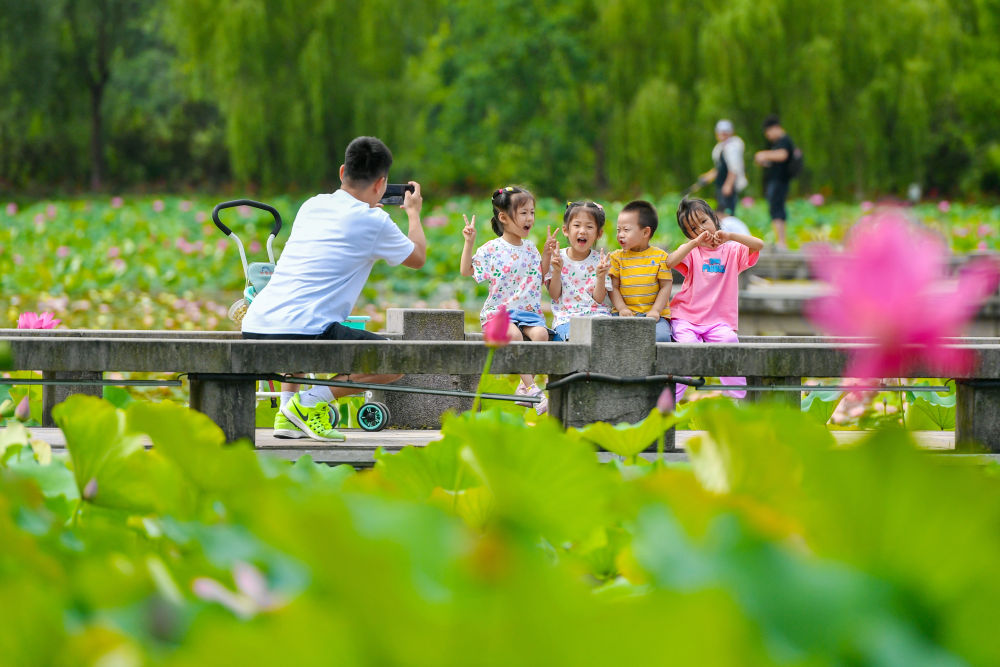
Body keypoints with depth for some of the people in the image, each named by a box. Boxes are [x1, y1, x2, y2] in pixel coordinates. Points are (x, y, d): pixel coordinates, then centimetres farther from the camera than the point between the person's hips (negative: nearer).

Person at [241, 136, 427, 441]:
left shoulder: (312, 206, 19)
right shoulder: (373, 221, 1)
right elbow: (418, 258, 19)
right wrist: (413, 212, 36)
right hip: (305, 333, -7)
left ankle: (288, 411, 23)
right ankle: (311, 402, -4)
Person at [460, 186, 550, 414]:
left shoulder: (530, 248, 14)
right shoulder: (492, 249, -2)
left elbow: (541, 275, 25)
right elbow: (466, 271, -2)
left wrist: (547, 253, 16)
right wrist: (469, 242, -9)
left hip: (528, 310, 4)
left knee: (540, 332, -28)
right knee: (513, 333, -36)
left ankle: (524, 387, -18)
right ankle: (532, 388, -31)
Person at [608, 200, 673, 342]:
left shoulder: (660, 256, 3)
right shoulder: (617, 257, 8)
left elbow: (665, 286, 1)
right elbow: (614, 287, 5)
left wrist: (655, 311, -11)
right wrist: (622, 309, -11)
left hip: (654, 315, -1)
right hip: (627, 314, 1)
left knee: (661, 336, -30)